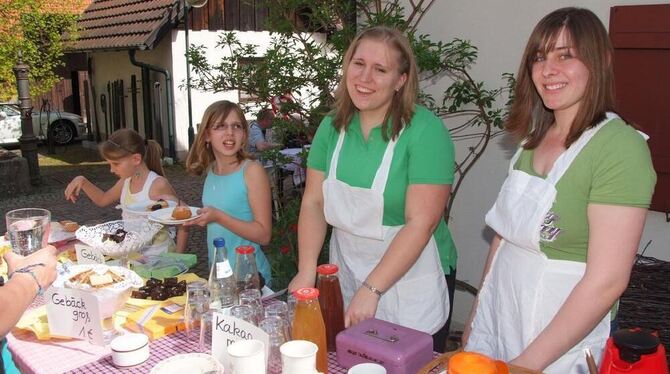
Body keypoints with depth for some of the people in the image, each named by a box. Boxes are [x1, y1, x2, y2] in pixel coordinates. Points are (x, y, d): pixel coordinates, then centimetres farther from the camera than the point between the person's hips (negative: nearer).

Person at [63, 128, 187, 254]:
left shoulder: (158, 185, -18)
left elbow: (183, 225, -13)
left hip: (157, 256, -7)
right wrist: (83, 181, 10)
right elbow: (103, 200, 26)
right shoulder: (126, 181, 5)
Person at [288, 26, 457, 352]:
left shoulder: (425, 131, -17)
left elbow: (421, 223, -21)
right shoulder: (332, 126, 0)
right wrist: (306, 271, -10)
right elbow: (313, 202, 1)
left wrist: (371, 290, -22)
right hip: (344, 273, 5)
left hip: (409, 278, -4)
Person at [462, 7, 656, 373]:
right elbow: (504, 234, 8)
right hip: (497, 318, 6)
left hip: (563, 334, -6)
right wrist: (476, 317, 9)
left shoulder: (620, 146, -18)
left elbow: (607, 281, -21)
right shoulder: (533, 139, 3)